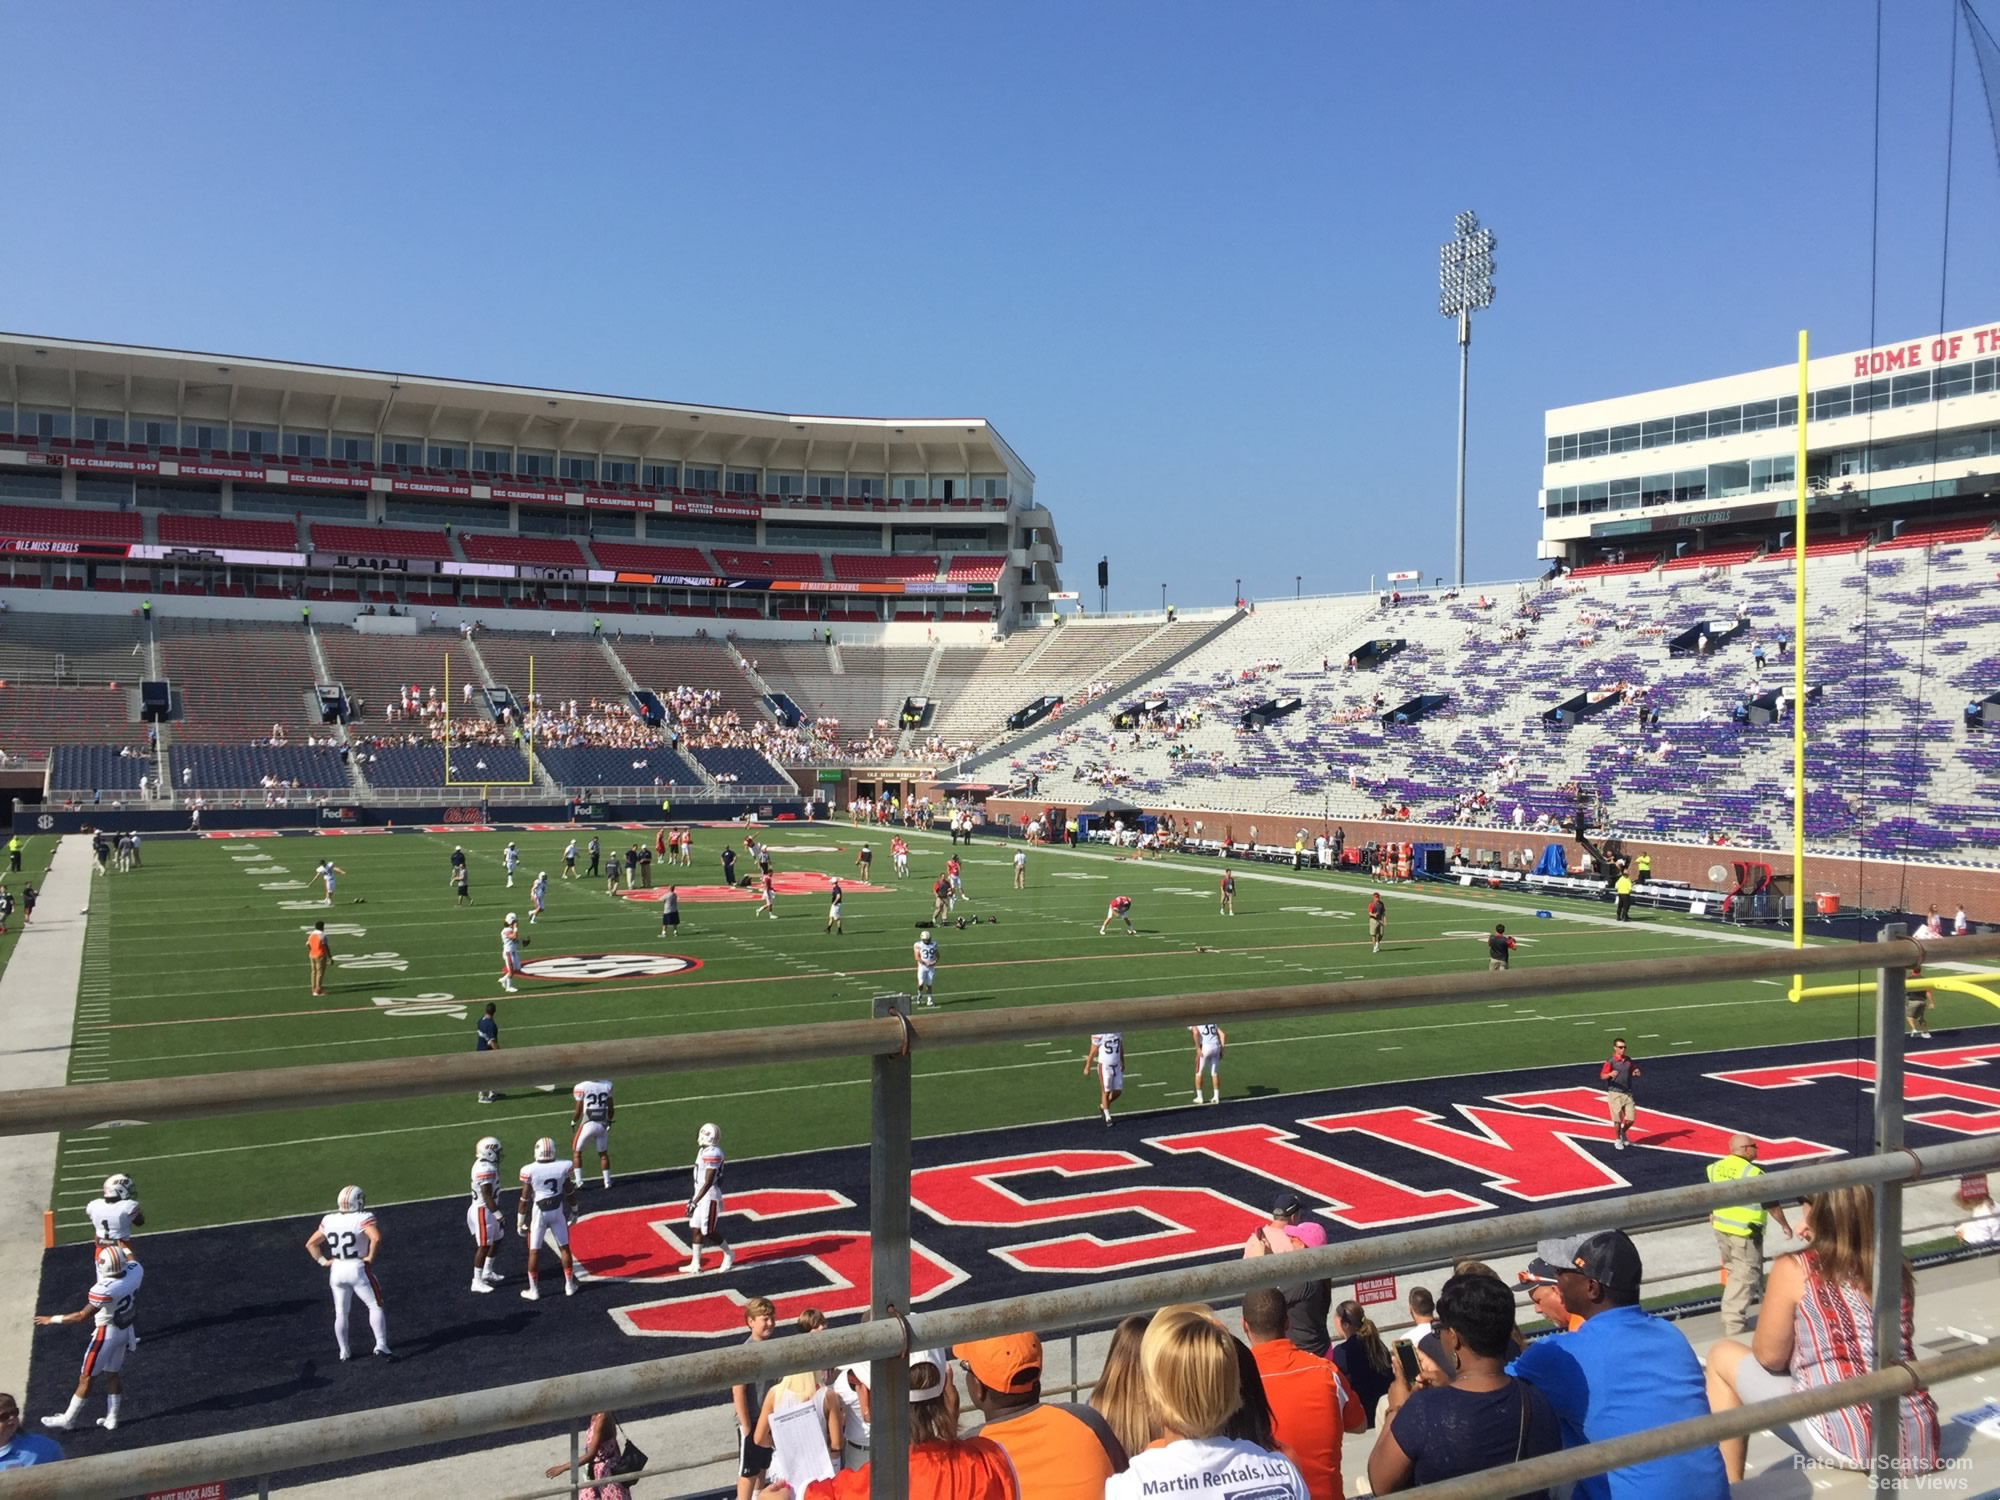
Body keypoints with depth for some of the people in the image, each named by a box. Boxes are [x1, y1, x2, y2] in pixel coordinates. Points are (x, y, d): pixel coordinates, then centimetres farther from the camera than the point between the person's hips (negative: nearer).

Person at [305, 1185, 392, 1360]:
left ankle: (343, 1351, 23)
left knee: (341, 1313, 16)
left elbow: (310, 1244, 11)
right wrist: (371, 1257, -16)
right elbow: (376, 1238, -30)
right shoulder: (362, 1218, -14)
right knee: (375, 1306, 3)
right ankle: (381, 1345, -8)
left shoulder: (329, 1221, 3)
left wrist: (323, 1261, 12)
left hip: (337, 1269, 5)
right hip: (359, 1268, -5)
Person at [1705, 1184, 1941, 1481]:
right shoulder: (1896, 1271, 8)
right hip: (1920, 1442, 6)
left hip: (1851, 1444, -6)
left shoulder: (1794, 1270, -8)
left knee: (1724, 1357, 14)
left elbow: (1769, 1356, 0)